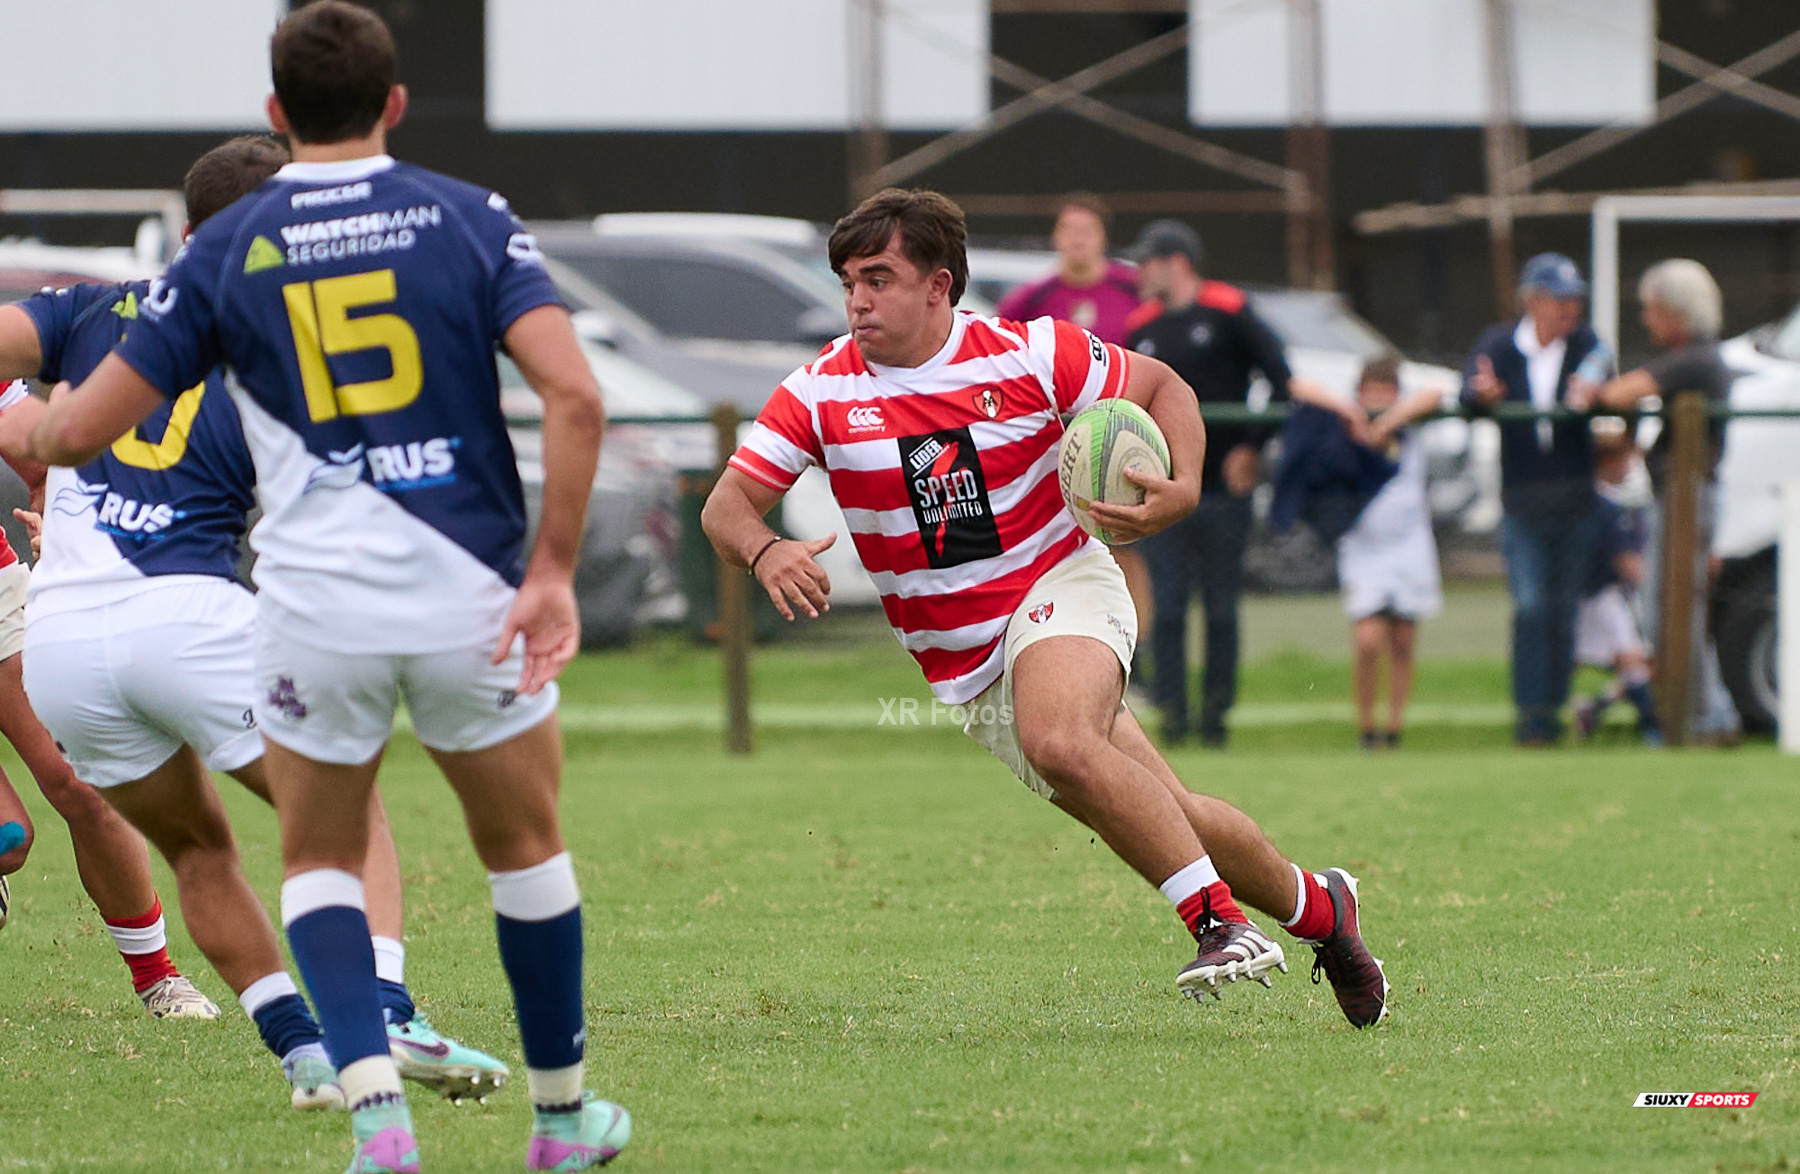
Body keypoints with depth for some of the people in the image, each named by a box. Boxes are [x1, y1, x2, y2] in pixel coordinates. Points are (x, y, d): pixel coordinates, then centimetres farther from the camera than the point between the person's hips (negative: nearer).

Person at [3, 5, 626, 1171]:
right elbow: (574, 395, -13)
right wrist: (554, 573, -8)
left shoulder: (228, 248, 1)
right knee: (526, 847, 21)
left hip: (316, 603, 0)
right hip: (469, 592, 0)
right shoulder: (471, 219, 1)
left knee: (321, 862, 17)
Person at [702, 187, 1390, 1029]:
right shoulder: (822, 393, -5)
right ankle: (1314, 907, 24)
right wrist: (766, 552, -30)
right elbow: (727, 504, -7)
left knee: (1058, 742, -36)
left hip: (1061, 589, -3)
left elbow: (1162, 388, 4)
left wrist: (1182, 489, -15)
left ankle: (1220, 922, -32)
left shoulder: (1030, 354, -9)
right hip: (962, 666, 3)